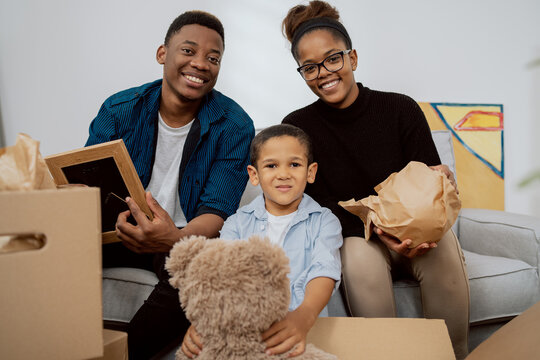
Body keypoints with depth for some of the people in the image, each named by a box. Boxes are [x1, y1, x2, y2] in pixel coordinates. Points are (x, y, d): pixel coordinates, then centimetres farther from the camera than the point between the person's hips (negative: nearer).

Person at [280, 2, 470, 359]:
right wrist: (375, 226, -26)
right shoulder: (298, 127, -4)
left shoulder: (401, 110, -4)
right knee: (360, 253, -34)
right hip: (351, 236, -1)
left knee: (443, 244, -31)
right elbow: (318, 204, -8)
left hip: (412, 235, 1)